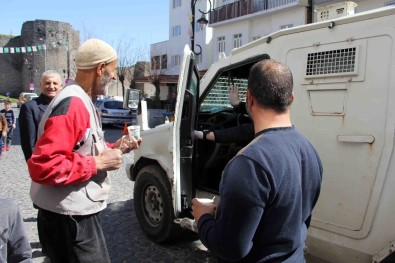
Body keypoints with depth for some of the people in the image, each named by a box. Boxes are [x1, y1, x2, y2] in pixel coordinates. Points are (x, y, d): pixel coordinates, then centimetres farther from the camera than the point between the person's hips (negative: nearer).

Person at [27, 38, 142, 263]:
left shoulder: (81, 101, 9)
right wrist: (99, 163, -24)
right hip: (70, 214, -10)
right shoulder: (71, 105, -24)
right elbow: (42, 166, -30)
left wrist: (114, 148, 6)